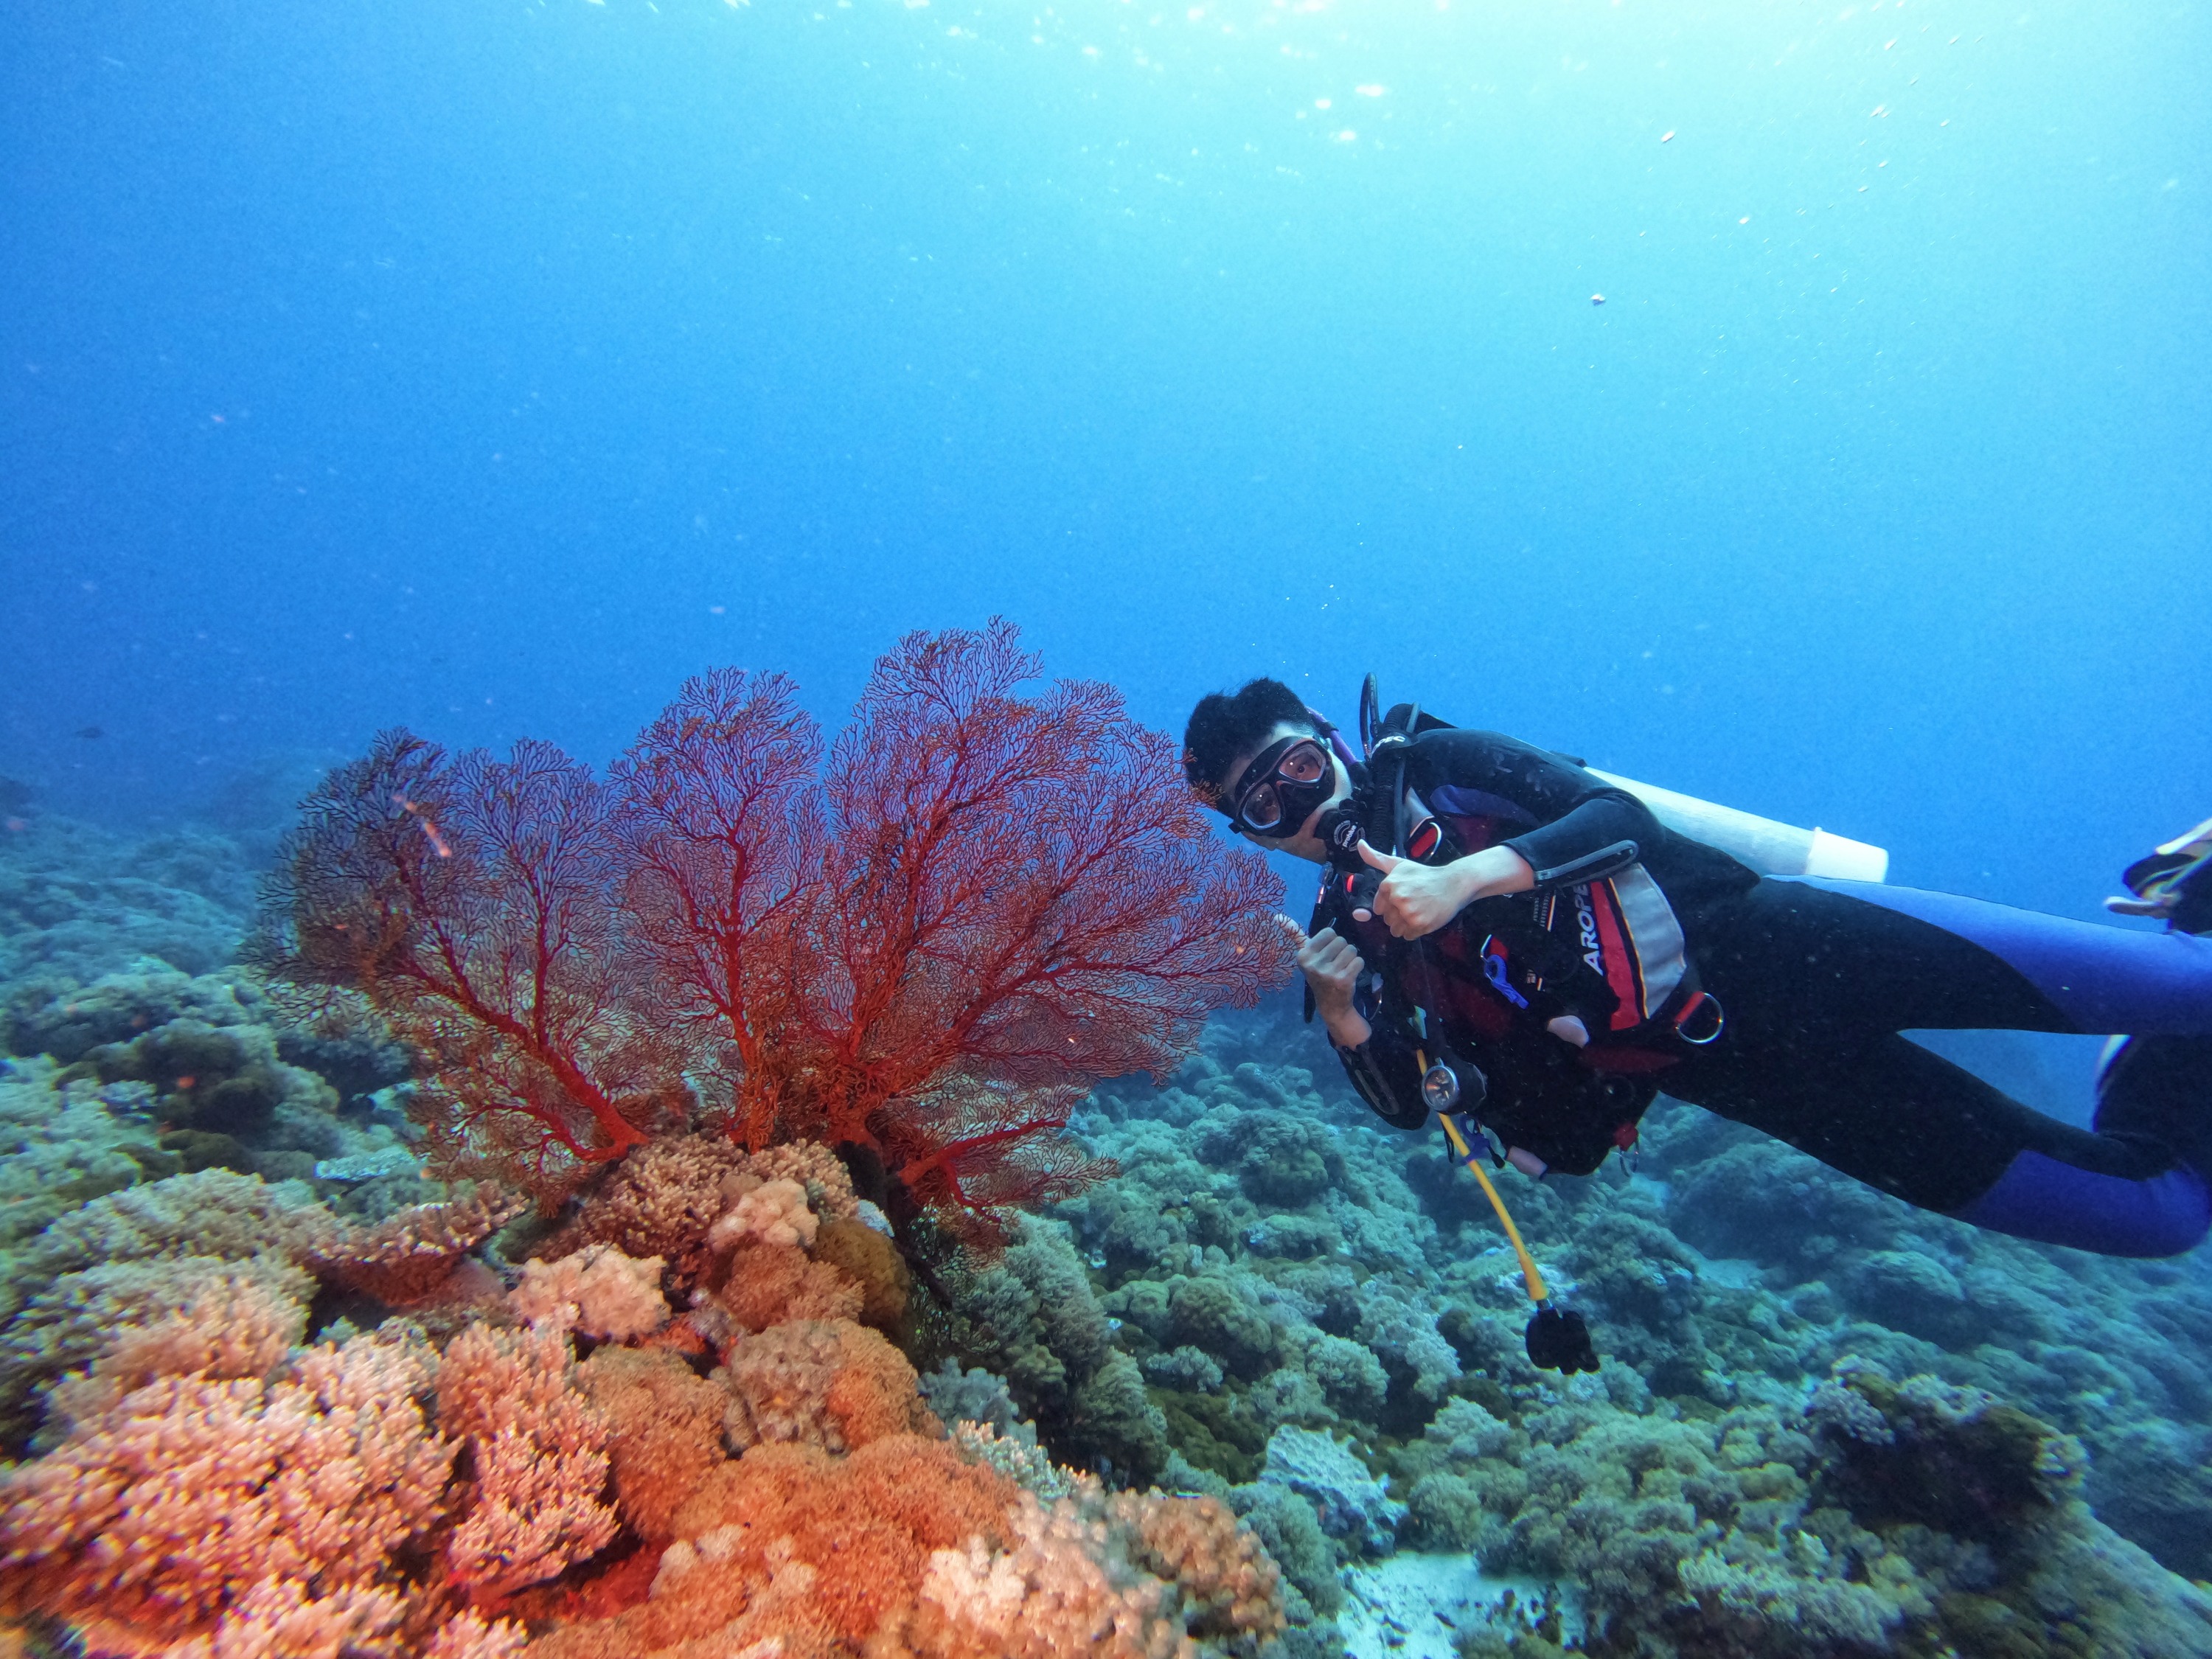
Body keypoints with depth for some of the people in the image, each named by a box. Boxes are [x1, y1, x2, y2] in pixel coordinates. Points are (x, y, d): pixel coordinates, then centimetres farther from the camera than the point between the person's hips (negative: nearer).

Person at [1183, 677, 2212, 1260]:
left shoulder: (1433, 764, -2)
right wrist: (1342, 1017, -20)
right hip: (1742, 1065, 2)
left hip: (1778, 941, -1)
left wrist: (1468, 876, -29)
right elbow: (1416, 1103, -1)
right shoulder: (1346, 932, 4)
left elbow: (1614, 813, -13)